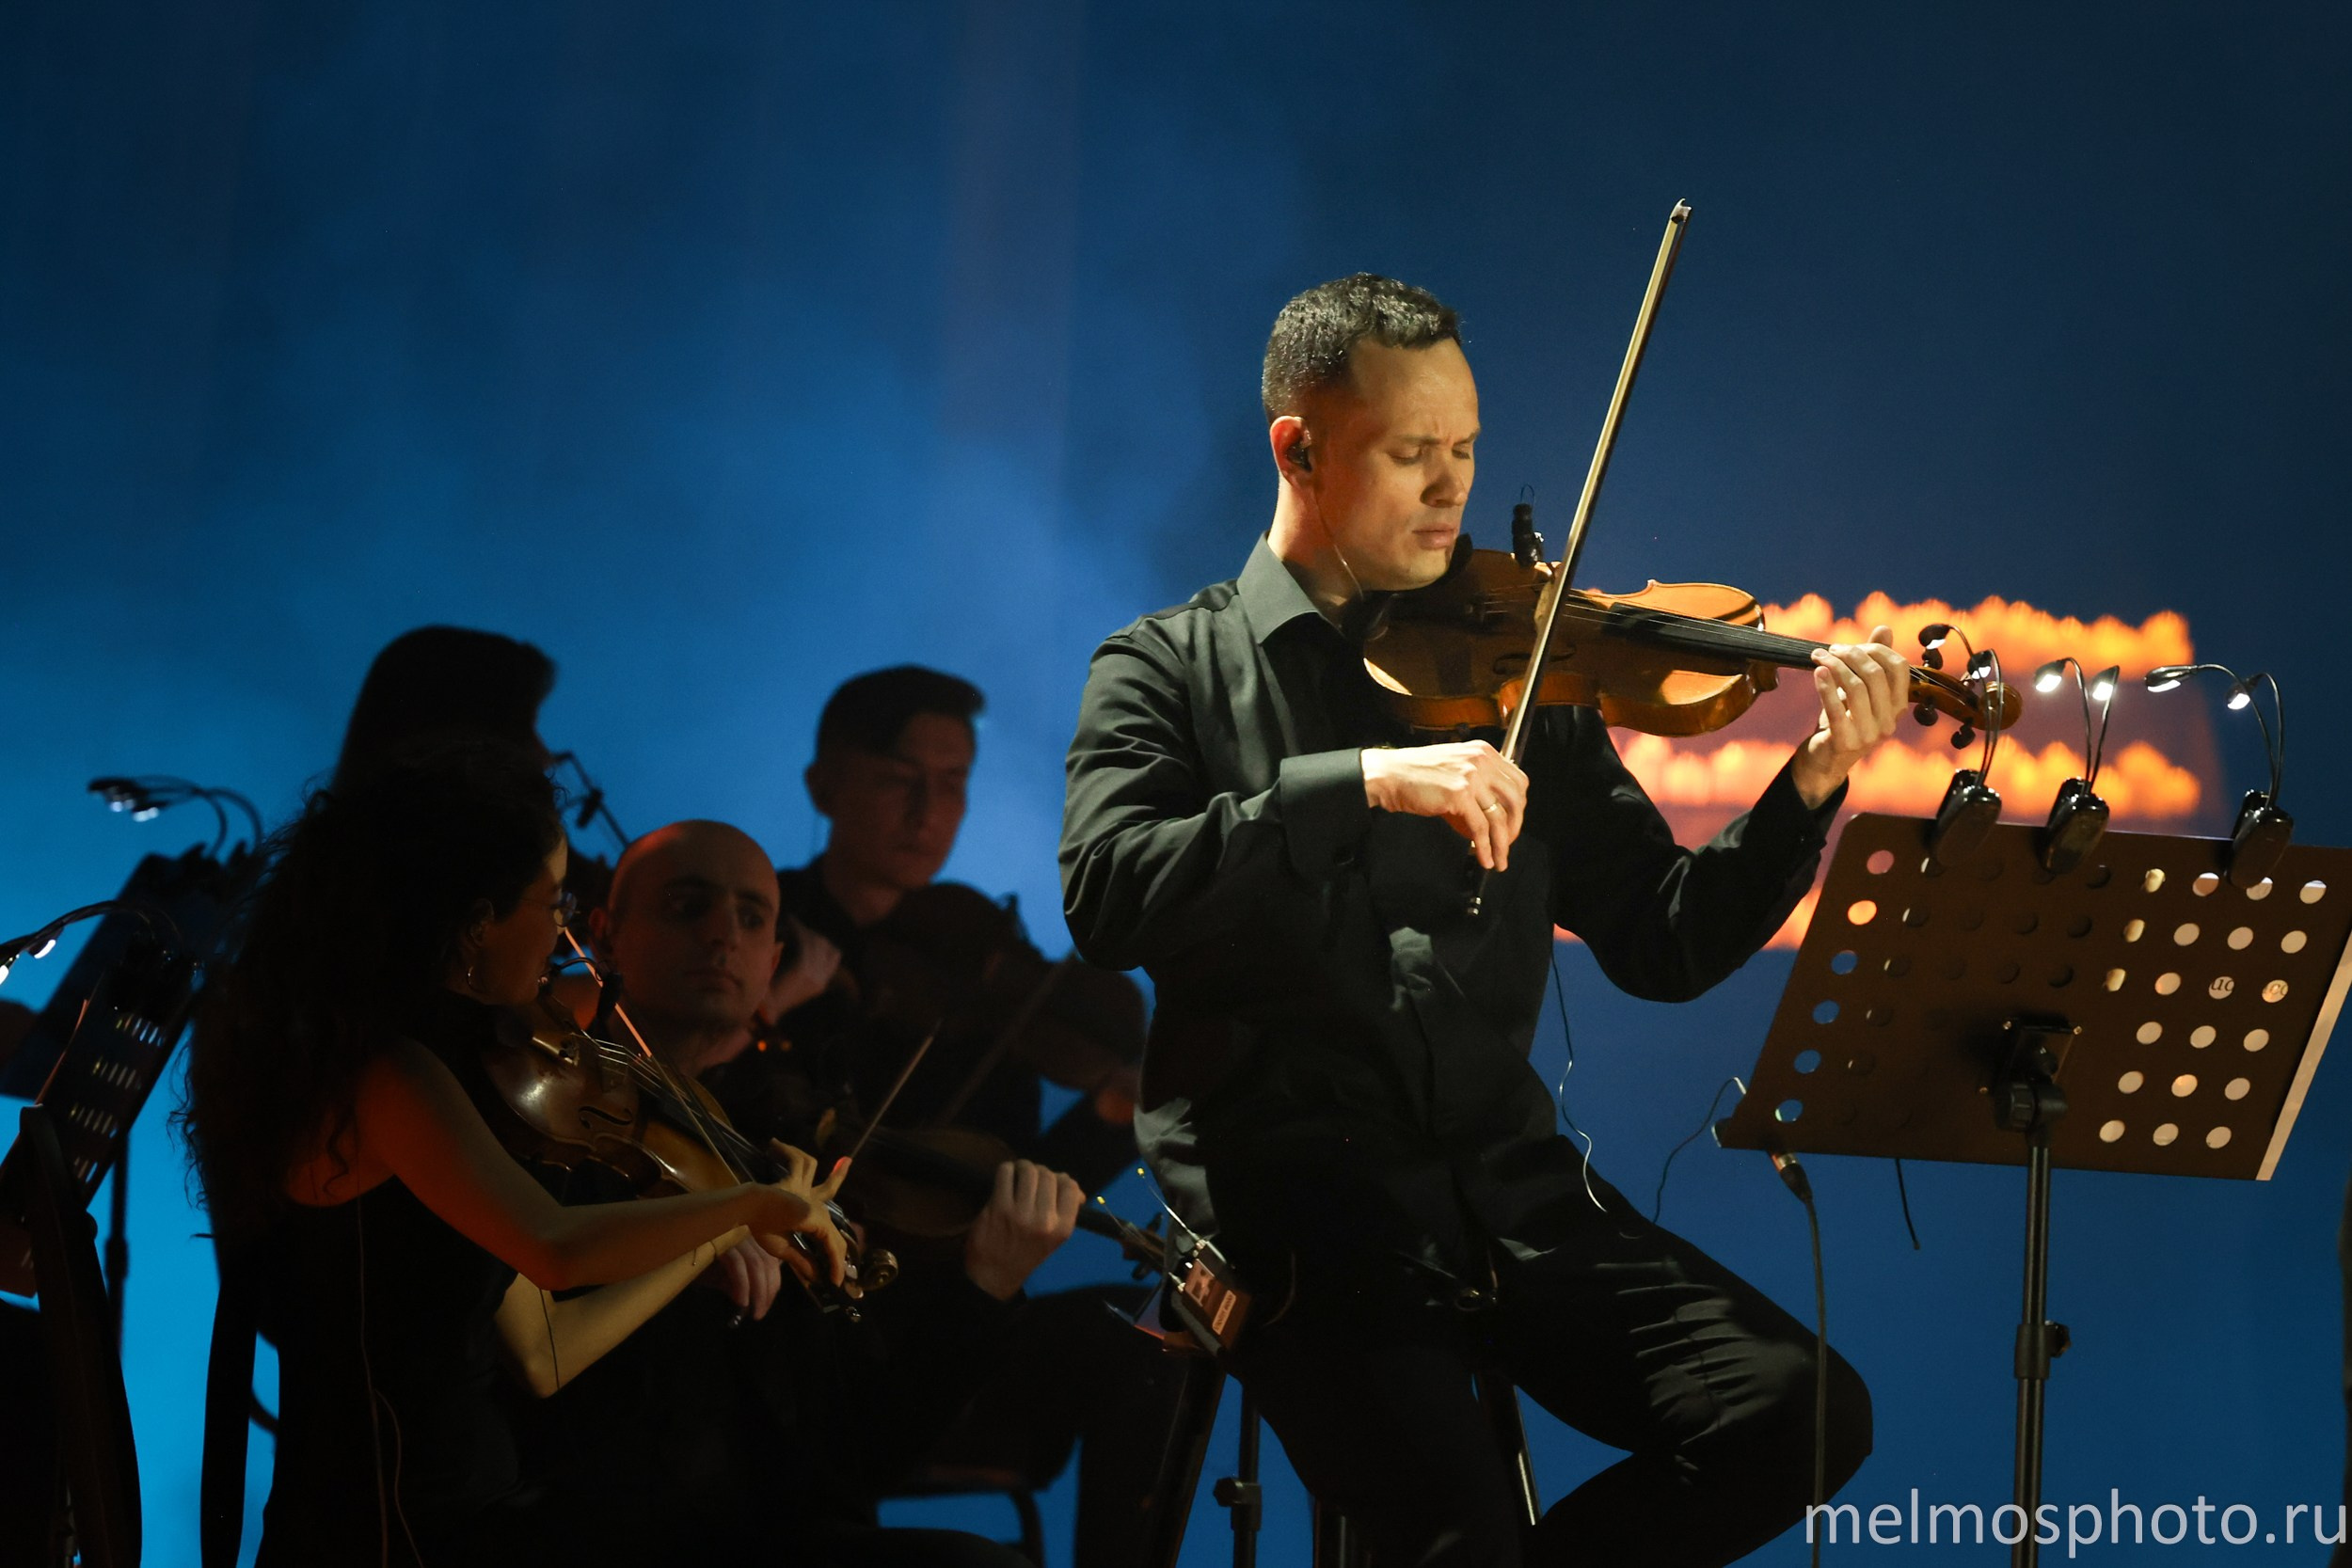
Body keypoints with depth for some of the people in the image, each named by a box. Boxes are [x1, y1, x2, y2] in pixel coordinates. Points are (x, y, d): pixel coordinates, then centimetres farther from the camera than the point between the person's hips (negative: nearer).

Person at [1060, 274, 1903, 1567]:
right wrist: (1361, 780, -24)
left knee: (1804, 1416, -13)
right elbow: (1106, 899, -14)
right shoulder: (1172, 668, 5)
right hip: (1287, 1181, -4)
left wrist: (1812, 786, -6)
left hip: (1504, 1172, 4)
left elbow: (1664, 946, 10)